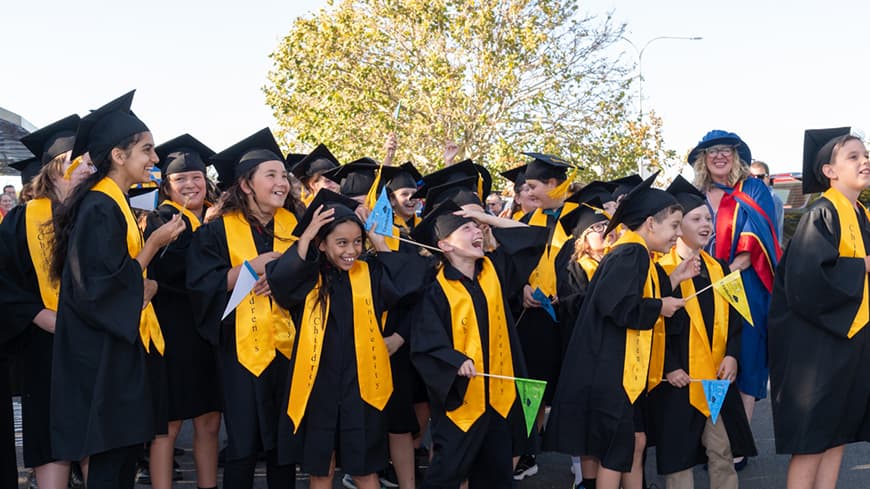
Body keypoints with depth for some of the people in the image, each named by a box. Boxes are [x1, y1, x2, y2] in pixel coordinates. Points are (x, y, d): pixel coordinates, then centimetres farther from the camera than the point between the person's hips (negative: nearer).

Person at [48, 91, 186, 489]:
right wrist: (153, 244, -17)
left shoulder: (114, 202, 12)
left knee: (126, 452, 13)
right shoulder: (101, 208, -18)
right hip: (103, 354, -10)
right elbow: (102, 288, -21)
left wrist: (148, 285, 4)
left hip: (117, 346, 10)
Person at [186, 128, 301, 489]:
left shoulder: (294, 225, 8)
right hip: (242, 348, -3)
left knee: (284, 444, 8)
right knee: (243, 448, 1)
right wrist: (254, 266, -17)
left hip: (288, 347, 3)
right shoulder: (219, 231, -1)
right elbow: (202, 284, -9)